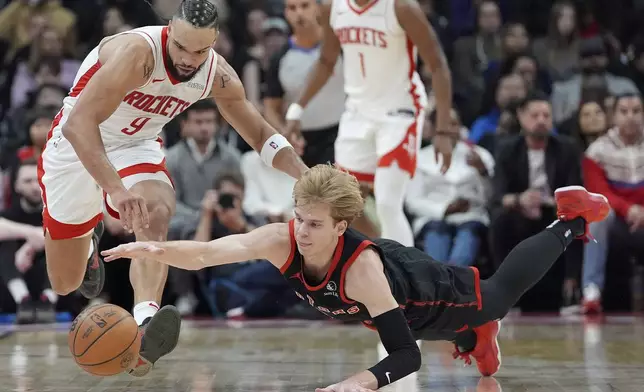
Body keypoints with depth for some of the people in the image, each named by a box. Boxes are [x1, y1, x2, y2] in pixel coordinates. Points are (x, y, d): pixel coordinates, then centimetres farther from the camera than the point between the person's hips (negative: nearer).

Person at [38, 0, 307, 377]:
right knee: (65, 283, 9)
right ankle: (88, 241, 46)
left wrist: (306, 176, -12)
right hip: (77, 147, -3)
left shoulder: (219, 77, -13)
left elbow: (260, 134, 4)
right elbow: (79, 123, -42)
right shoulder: (136, 52, -34)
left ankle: (144, 324, -50)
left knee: (155, 217, -32)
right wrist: (116, 188, -55)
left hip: (137, 147, 3)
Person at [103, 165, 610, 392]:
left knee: (499, 294, 26)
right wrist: (154, 249, -69)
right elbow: (206, 253, -51)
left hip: (435, 294, -3)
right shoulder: (283, 240, -38)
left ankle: (571, 220, 46)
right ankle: (473, 338, 66)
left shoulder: (361, 266, -47)